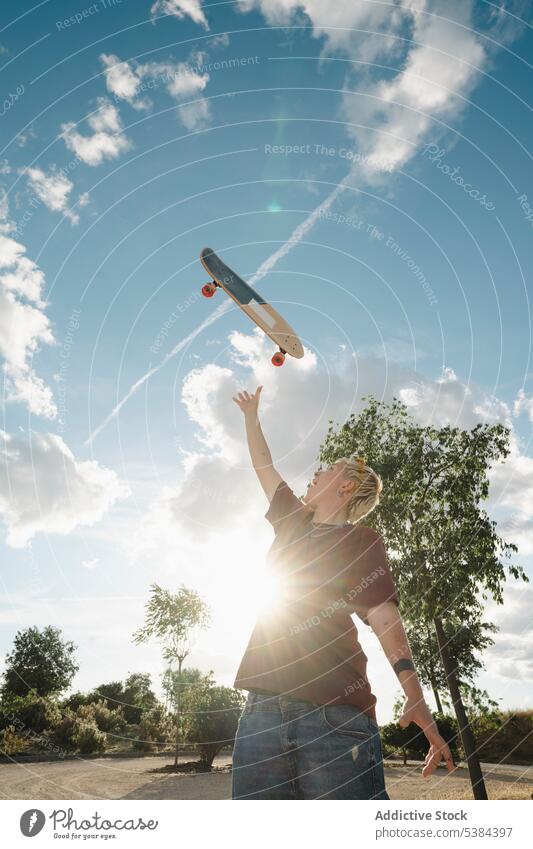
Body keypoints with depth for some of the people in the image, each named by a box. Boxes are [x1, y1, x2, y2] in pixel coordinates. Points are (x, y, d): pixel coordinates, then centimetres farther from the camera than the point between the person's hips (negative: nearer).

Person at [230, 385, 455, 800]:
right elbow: (264, 468, 32)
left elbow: (383, 615, -7)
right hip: (264, 704, 6)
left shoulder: (360, 539, 4)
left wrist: (415, 696, -19)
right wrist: (252, 415, 43)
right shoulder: (293, 522, 20)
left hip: (335, 710, -5)